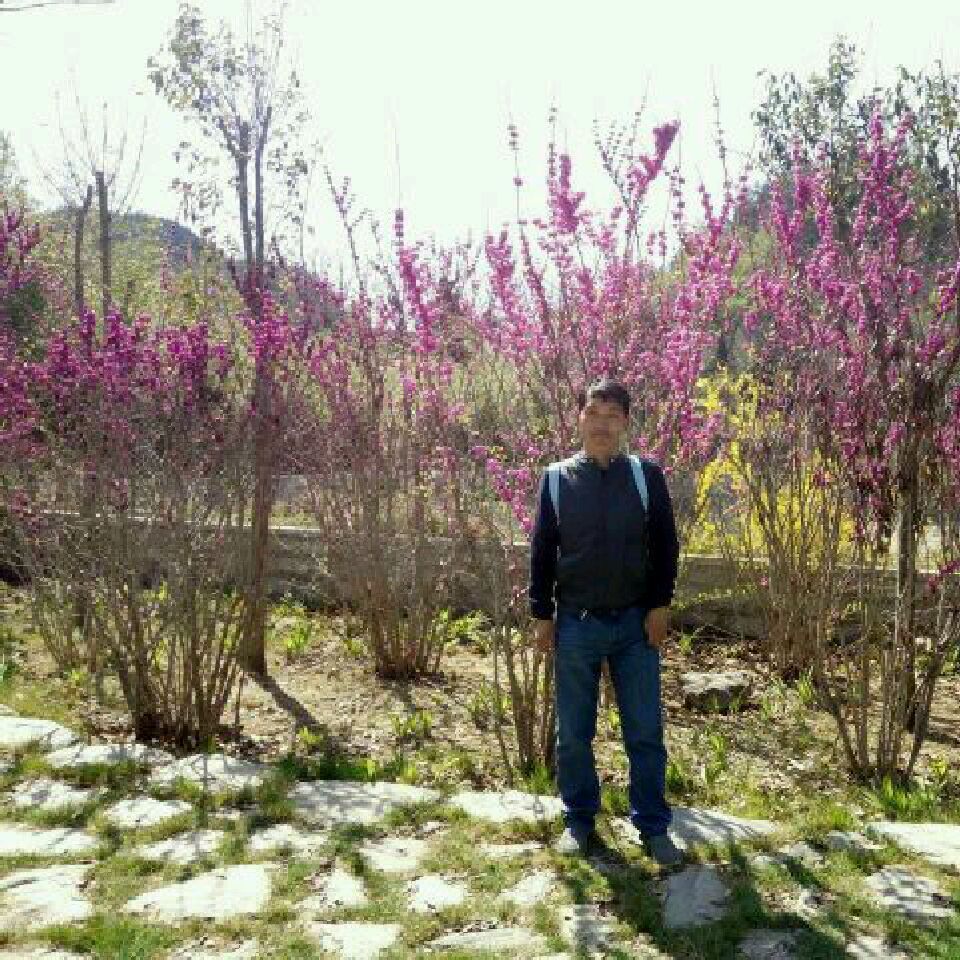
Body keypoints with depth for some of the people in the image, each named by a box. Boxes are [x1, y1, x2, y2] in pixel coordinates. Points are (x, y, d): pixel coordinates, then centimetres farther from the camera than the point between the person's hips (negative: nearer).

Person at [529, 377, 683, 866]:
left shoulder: (646, 475, 1)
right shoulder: (556, 479, 2)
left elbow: (666, 545, 3)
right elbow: (541, 552, 4)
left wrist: (660, 605, -4)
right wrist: (542, 615, 1)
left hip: (636, 623, 0)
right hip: (575, 625, 1)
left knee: (645, 732, 6)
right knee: (573, 733, 9)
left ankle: (653, 827, 18)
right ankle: (579, 821, 24)